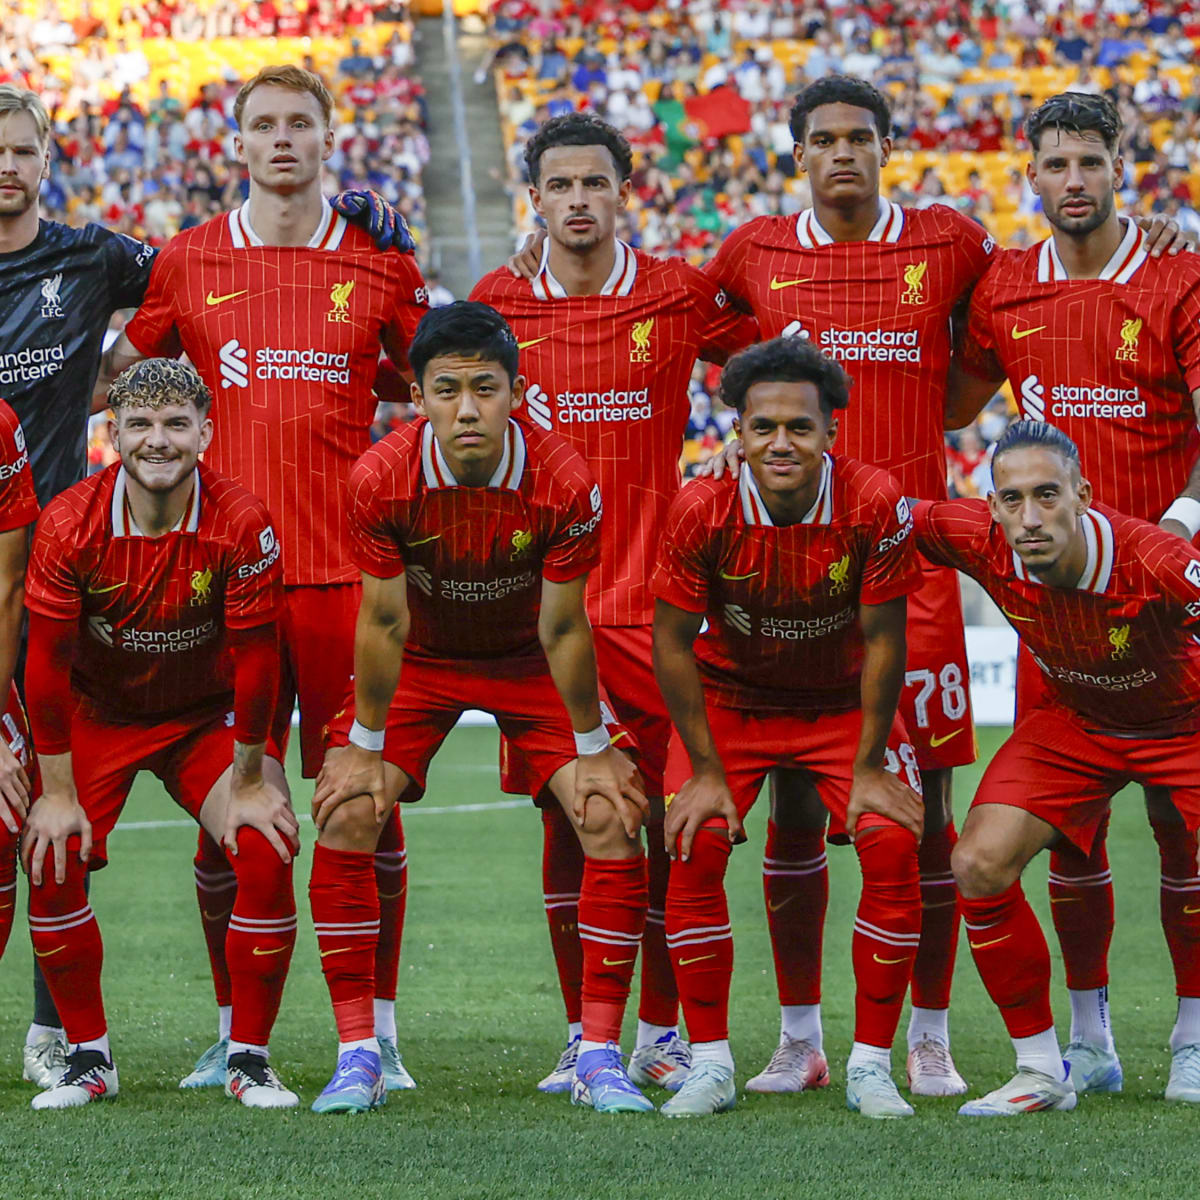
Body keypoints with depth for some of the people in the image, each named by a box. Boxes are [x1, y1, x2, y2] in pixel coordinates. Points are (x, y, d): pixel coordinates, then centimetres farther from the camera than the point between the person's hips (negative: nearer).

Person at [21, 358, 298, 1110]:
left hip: (209, 714, -1)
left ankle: (249, 1060, -4)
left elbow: (255, 659, -17)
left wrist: (249, 785, -13)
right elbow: (47, 662, -14)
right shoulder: (71, 523, -20)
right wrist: (59, 792, -13)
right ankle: (89, 1059, 0)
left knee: (268, 853, -20)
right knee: (51, 861, -17)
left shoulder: (242, 524, -23)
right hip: (97, 714, 1)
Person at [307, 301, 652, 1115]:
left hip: (531, 665, 0)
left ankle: (600, 1058, -4)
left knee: (613, 821, -14)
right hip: (422, 660, 0)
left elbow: (563, 628, -18)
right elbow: (383, 621, -16)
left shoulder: (565, 484, -29)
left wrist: (592, 748, -11)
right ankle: (358, 1056, -6)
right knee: (344, 818, -15)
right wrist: (365, 748, -10)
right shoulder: (384, 478, -27)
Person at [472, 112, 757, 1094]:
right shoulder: (500, 303, 4)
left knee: (660, 813, 0)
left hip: (650, 596, -1)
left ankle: (661, 1032, 10)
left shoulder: (682, 296, 1)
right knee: (566, 817, 2)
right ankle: (582, 1032, 11)